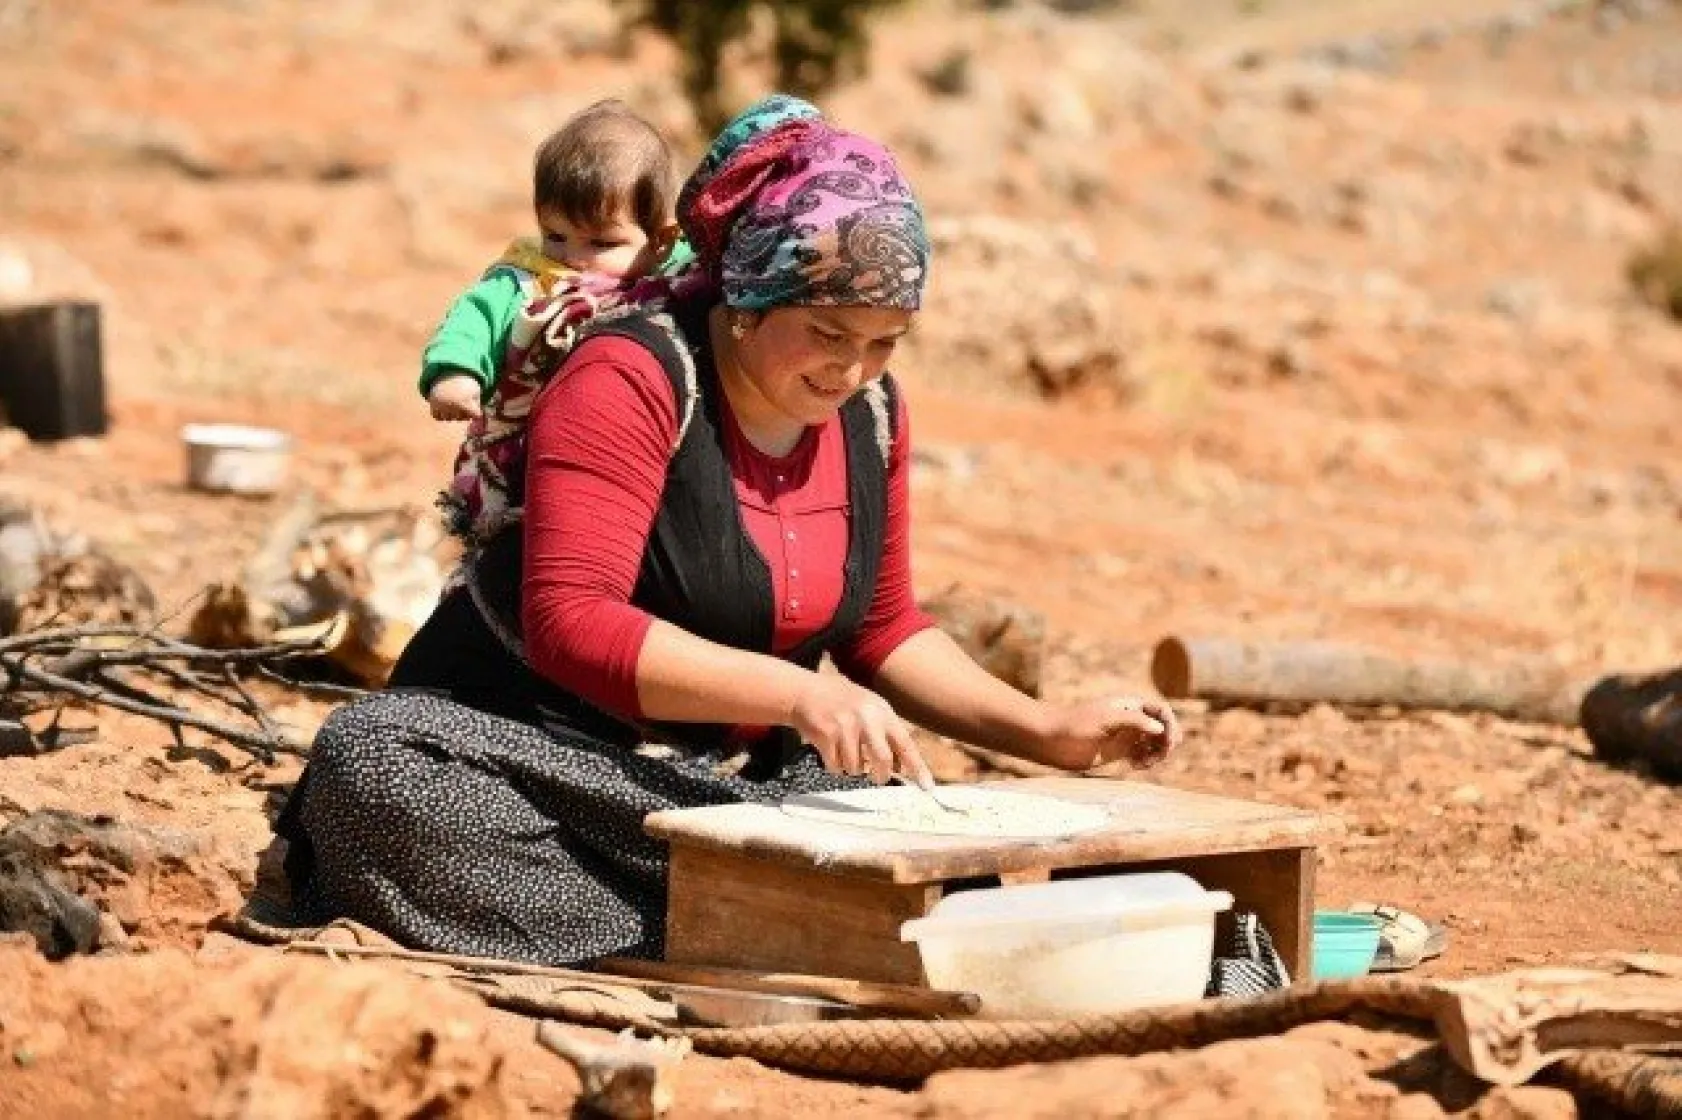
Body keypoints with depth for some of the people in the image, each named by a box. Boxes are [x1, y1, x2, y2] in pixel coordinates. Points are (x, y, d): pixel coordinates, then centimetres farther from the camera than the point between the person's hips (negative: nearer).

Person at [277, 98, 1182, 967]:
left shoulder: (869, 412, 5)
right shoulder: (632, 380, -17)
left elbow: (881, 632, 17)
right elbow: (571, 624, -26)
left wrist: (1051, 734, 3)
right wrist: (796, 694, -35)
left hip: (734, 778, 5)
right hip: (533, 747, -5)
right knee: (369, 760, -38)